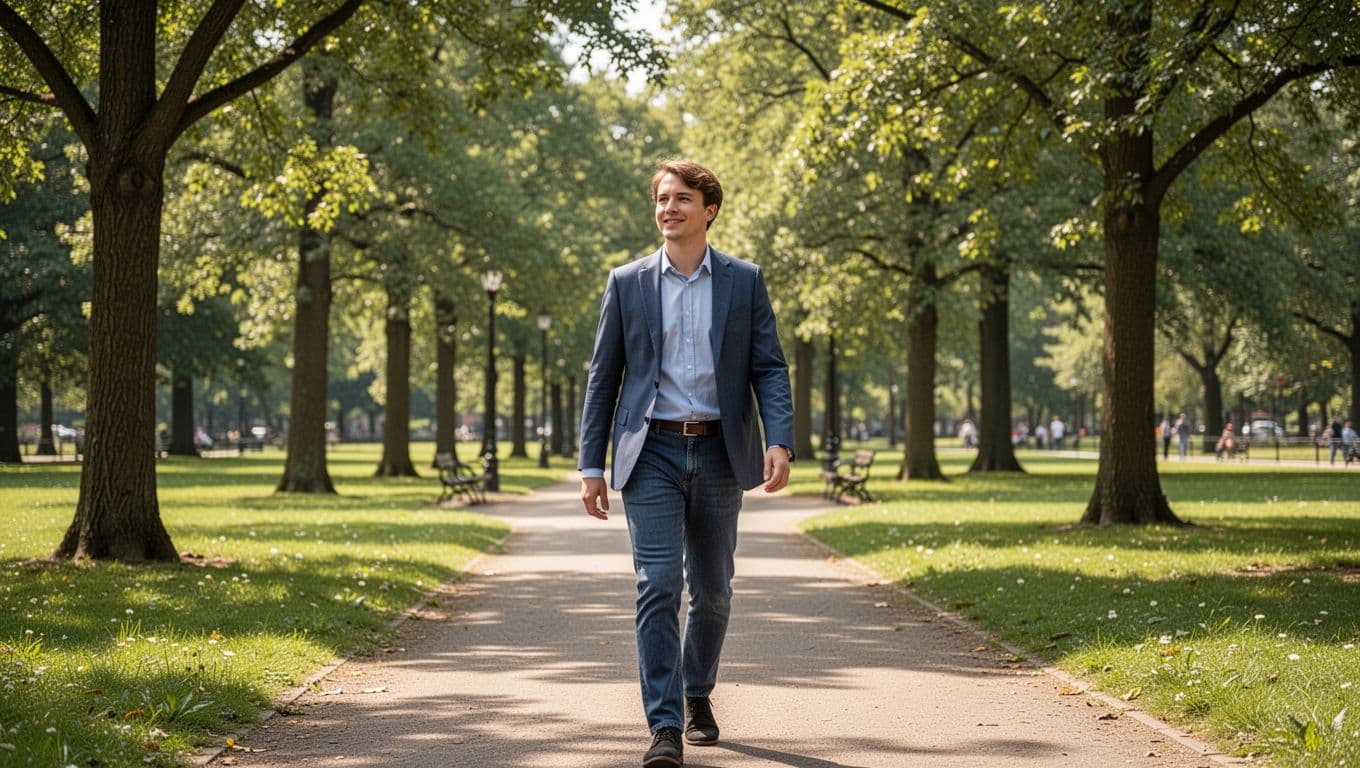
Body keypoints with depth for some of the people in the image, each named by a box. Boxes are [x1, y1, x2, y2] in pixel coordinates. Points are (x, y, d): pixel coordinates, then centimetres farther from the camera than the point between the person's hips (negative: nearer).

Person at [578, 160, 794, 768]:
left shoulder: (745, 281, 6)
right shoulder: (627, 283, 6)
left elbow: (769, 368, 3)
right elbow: (603, 378, 7)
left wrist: (780, 441, -13)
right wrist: (591, 466, 2)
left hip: (718, 453, 1)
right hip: (651, 453, -1)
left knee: (712, 590, 11)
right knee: (658, 587, -11)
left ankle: (698, 695, 34)